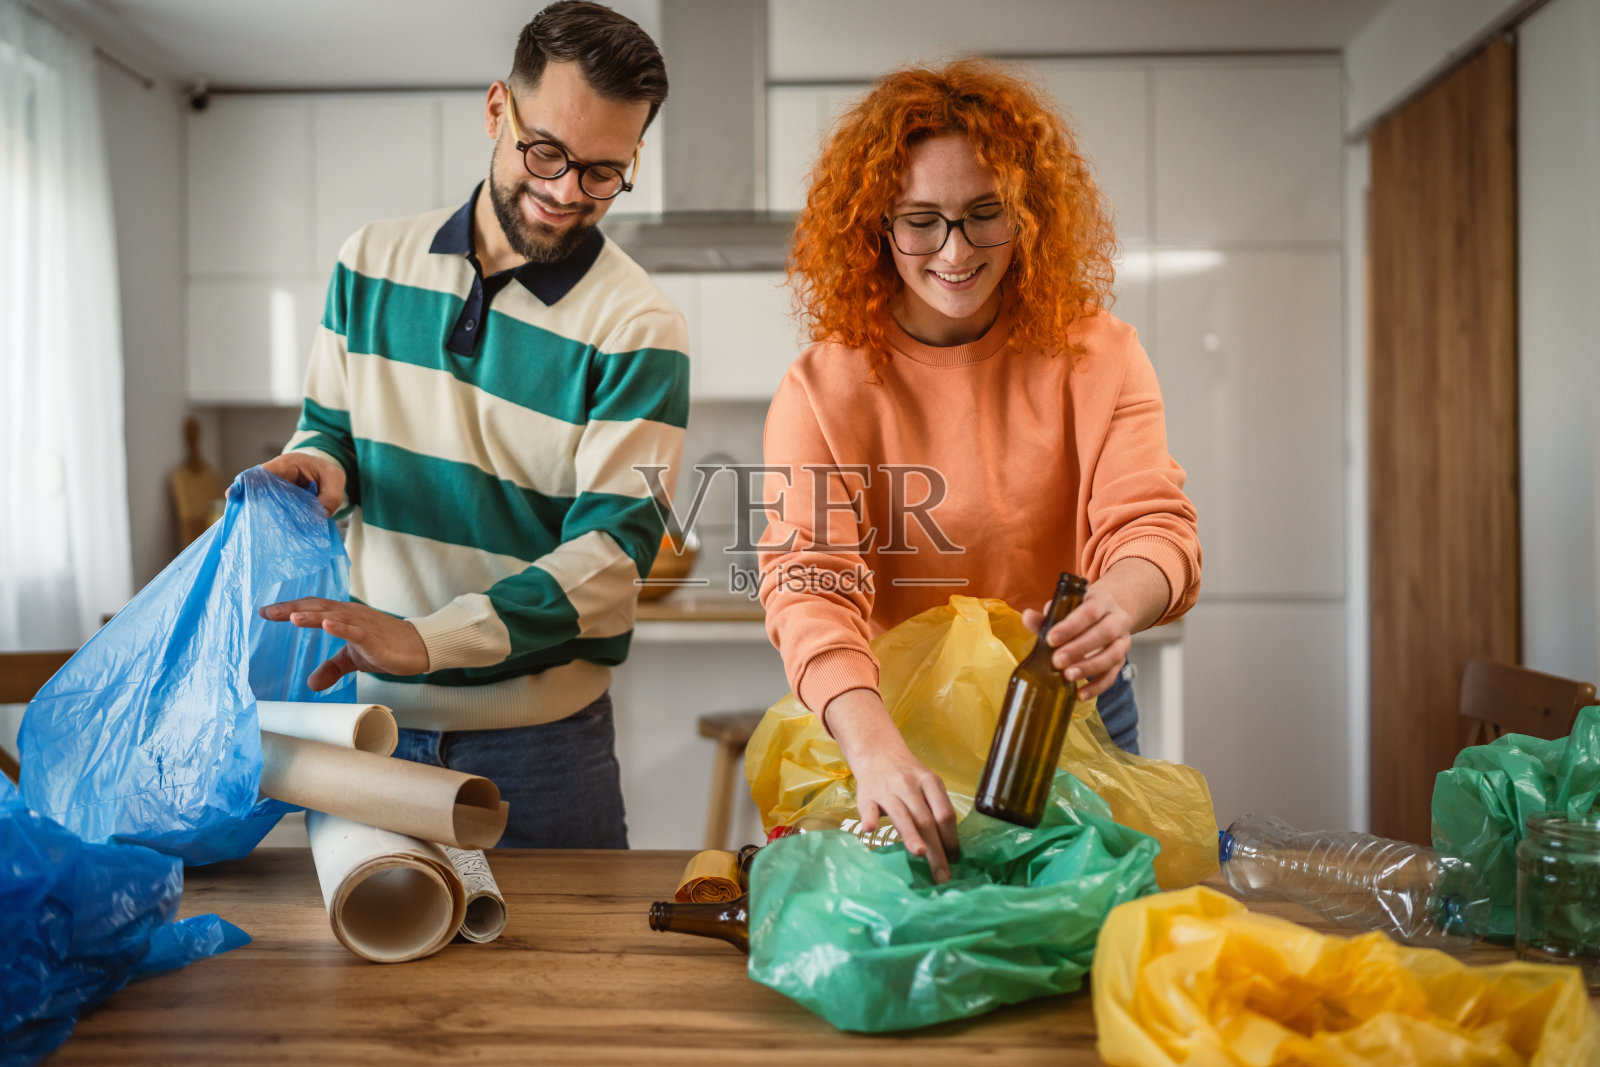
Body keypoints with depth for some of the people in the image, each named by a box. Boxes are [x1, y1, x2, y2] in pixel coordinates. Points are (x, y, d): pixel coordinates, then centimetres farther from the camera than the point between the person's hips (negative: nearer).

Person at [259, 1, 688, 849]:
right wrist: (316, 465, -11)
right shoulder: (372, 263, 4)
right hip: (360, 713, 4)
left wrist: (424, 641, -27)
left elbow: (612, 549, -17)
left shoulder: (636, 329, -12)